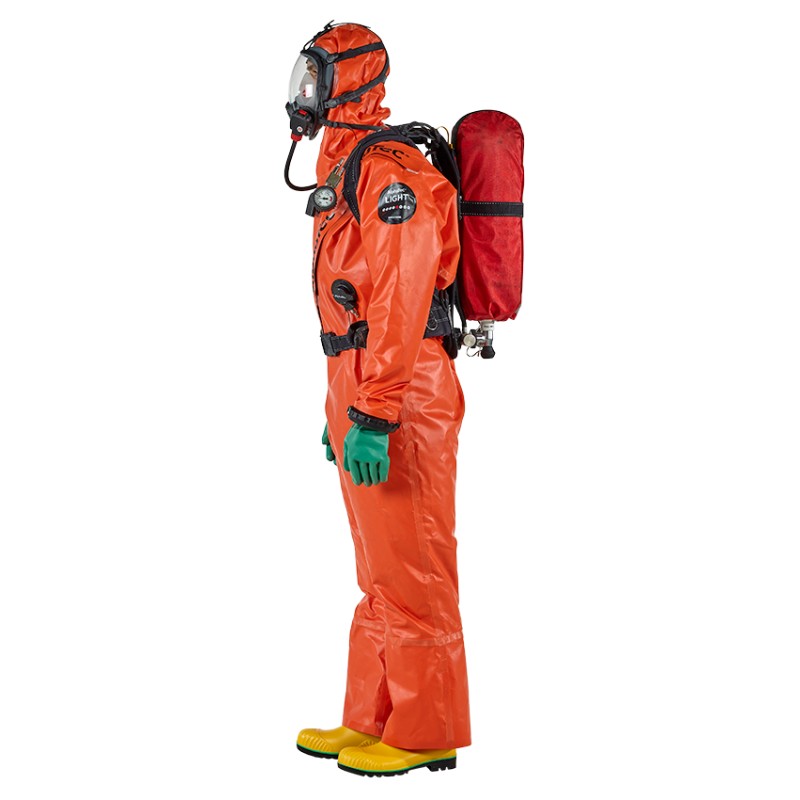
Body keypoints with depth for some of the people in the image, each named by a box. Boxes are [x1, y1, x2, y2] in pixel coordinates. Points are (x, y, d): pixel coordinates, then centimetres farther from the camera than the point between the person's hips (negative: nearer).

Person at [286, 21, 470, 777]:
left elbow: (398, 306, -22)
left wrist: (371, 419, -24)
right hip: (360, 396, 10)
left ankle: (427, 733, 7)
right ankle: (372, 719, 24)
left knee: (410, 569, -3)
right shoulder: (342, 171, 18)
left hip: (400, 399, -10)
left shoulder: (390, 172, -15)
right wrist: (339, 406, 22)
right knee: (378, 569, 15)